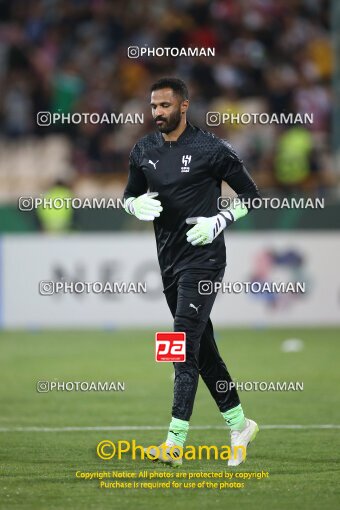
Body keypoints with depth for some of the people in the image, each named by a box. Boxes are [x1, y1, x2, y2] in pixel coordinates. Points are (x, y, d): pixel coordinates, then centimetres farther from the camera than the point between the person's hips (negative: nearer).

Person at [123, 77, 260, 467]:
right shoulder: (144, 151, 7)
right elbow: (129, 197, 18)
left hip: (203, 258, -7)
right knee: (202, 348, 12)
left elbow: (250, 195, -2)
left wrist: (218, 222, -16)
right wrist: (137, 205, -5)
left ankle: (175, 443, -18)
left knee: (185, 345, -14)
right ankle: (238, 424, 24)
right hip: (169, 260, 7)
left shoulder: (211, 150, -9)